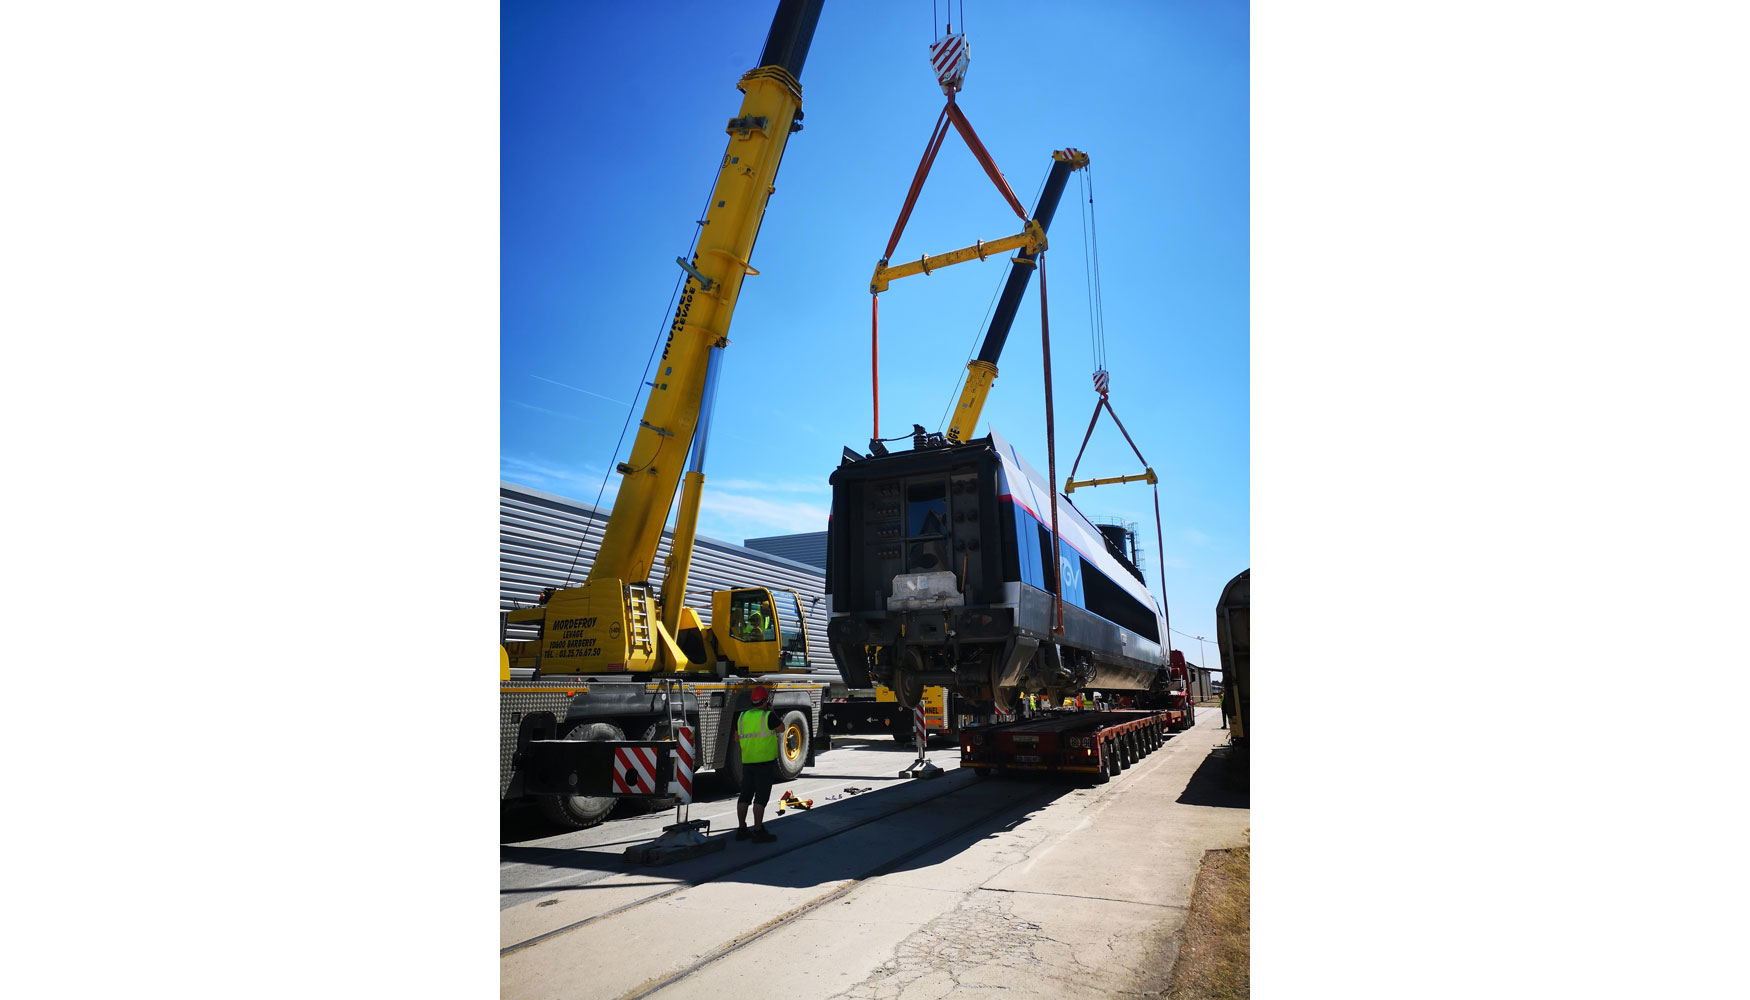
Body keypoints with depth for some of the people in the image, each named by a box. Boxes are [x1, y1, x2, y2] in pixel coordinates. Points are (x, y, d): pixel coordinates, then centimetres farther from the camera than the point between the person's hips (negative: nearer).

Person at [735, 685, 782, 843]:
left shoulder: (742, 717, 5)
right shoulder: (768, 716, -13)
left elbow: (737, 737, 17)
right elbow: (781, 728, 4)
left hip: (747, 762, 6)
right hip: (765, 762, -6)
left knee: (745, 796, 12)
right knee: (761, 798, -3)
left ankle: (741, 830, 19)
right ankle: (758, 832, -3)